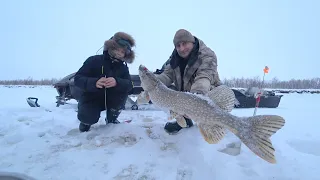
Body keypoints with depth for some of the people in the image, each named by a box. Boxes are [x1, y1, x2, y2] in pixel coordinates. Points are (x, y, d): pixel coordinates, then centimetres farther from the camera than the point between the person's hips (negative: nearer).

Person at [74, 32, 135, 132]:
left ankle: (111, 119, -1)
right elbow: (77, 79, -19)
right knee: (88, 118, -30)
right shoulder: (94, 60, -12)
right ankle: (86, 120, 11)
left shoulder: (123, 67, -4)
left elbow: (129, 85, -20)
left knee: (123, 91, -23)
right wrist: (94, 82, -40)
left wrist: (117, 82, -43)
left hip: (110, 99, 3)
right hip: (91, 98, -3)